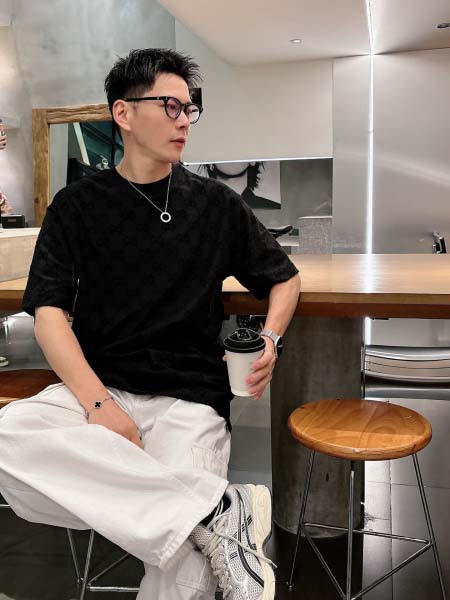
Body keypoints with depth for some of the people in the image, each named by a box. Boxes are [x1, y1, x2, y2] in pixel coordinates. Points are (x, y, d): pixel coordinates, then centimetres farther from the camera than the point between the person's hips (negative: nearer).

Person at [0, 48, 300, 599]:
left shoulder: (216, 203, 9)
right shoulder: (77, 205, 7)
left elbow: (284, 278, 18)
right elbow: (49, 312, -2)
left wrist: (269, 341, -3)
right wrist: (97, 402, -18)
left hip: (189, 397, -2)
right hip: (94, 384, 3)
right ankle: (219, 508, -25)